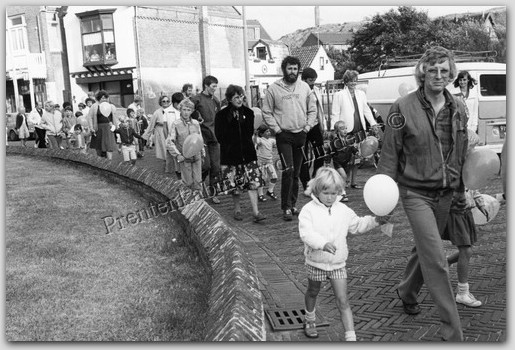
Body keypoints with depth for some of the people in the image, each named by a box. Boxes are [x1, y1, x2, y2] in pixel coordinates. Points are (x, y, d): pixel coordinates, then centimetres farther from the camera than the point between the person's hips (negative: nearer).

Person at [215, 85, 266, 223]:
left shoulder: (248, 112, 7)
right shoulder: (221, 115, -2)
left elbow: (250, 132, 9)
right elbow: (219, 136, -5)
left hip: (248, 152, 2)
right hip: (230, 154, -2)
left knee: (253, 182, -5)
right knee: (235, 185, 5)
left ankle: (256, 212, -1)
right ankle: (237, 209, 25)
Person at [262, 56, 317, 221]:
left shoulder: (305, 87, 8)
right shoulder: (273, 89, -2)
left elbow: (312, 110, 12)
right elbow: (267, 113, 0)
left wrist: (307, 127, 2)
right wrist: (277, 129, -7)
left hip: (301, 135, 4)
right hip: (284, 135, -4)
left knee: (296, 173, 10)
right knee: (288, 170, -13)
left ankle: (293, 205, 22)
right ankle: (286, 207, -5)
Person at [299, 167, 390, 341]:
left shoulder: (343, 210, 0)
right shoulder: (308, 210, -14)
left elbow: (358, 225, 15)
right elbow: (306, 233, -27)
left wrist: (376, 220, 1)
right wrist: (323, 244, -43)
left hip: (338, 263, 2)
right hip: (316, 262, -1)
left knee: (342, 300, -2)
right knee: (313, 292, 21)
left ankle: (351, 337, 1)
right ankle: (310, 321, 47)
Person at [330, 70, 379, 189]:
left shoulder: (361, 94, 15)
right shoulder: (339, 95, 0)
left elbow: (366, 110, 19)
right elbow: (335, 114, -2)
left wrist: (373, 123, 11)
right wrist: (333, 129, -9)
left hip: (360, 130, 5)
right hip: (346, 131, -5)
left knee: (356, 156, 7)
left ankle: (353, 182, 17)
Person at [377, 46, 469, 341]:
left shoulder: (458, 109, 3)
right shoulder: (404, 108, -11)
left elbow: (463, 153, 12)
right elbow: (389, 154, -8)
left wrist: (464, 188, 14)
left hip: (445, 193, 5)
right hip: (416, 192, -5)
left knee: (425, 248, 20)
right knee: (437, 259, -8)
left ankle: (407, 292, 48)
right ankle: (453, 334, 3)